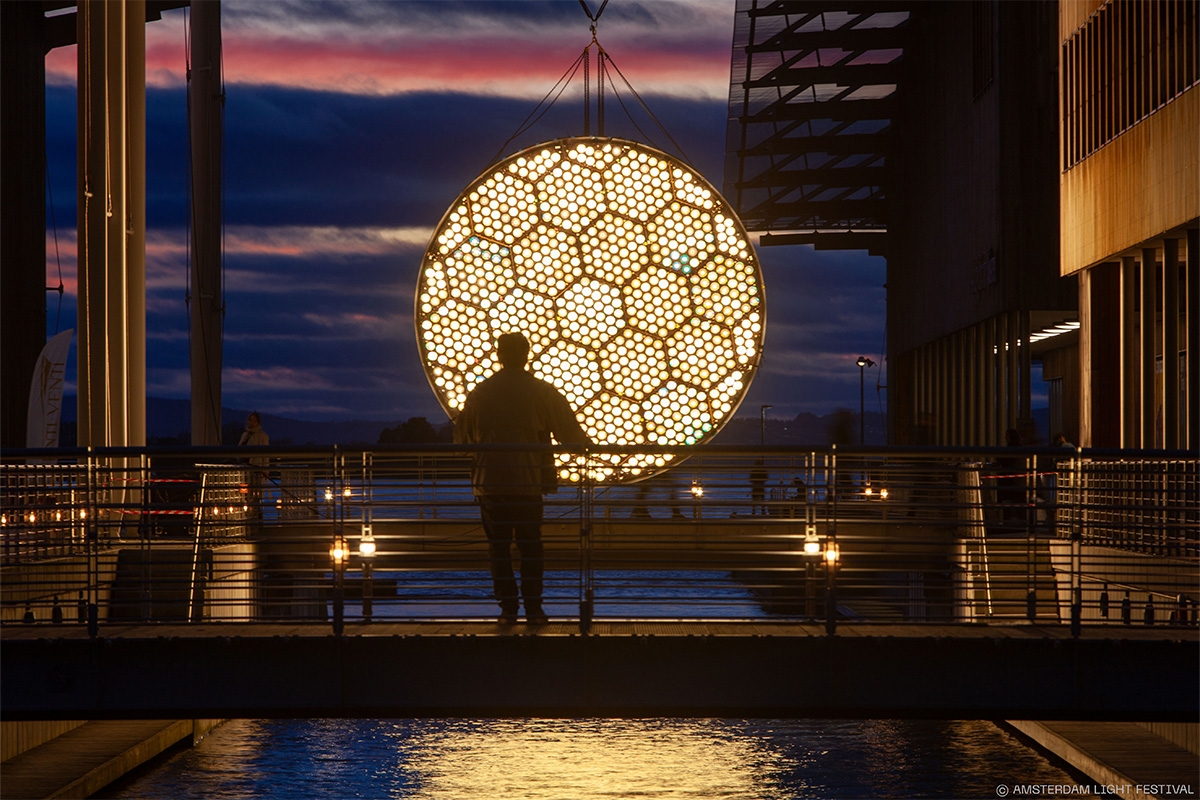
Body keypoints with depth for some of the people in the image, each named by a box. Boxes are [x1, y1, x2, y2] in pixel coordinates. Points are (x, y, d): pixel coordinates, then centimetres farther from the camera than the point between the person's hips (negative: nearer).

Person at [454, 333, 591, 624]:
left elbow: (461, 435, 10)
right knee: (530, 546, 5)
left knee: (499, 546, 6)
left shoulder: (480, 392, 3)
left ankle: (508, 607, 3)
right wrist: (589, 447, 23)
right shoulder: (543, 392, -1)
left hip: (490, 482, 1)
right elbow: (570, 433, 3)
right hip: (529, 482, -1)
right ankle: (533, 608, 1)